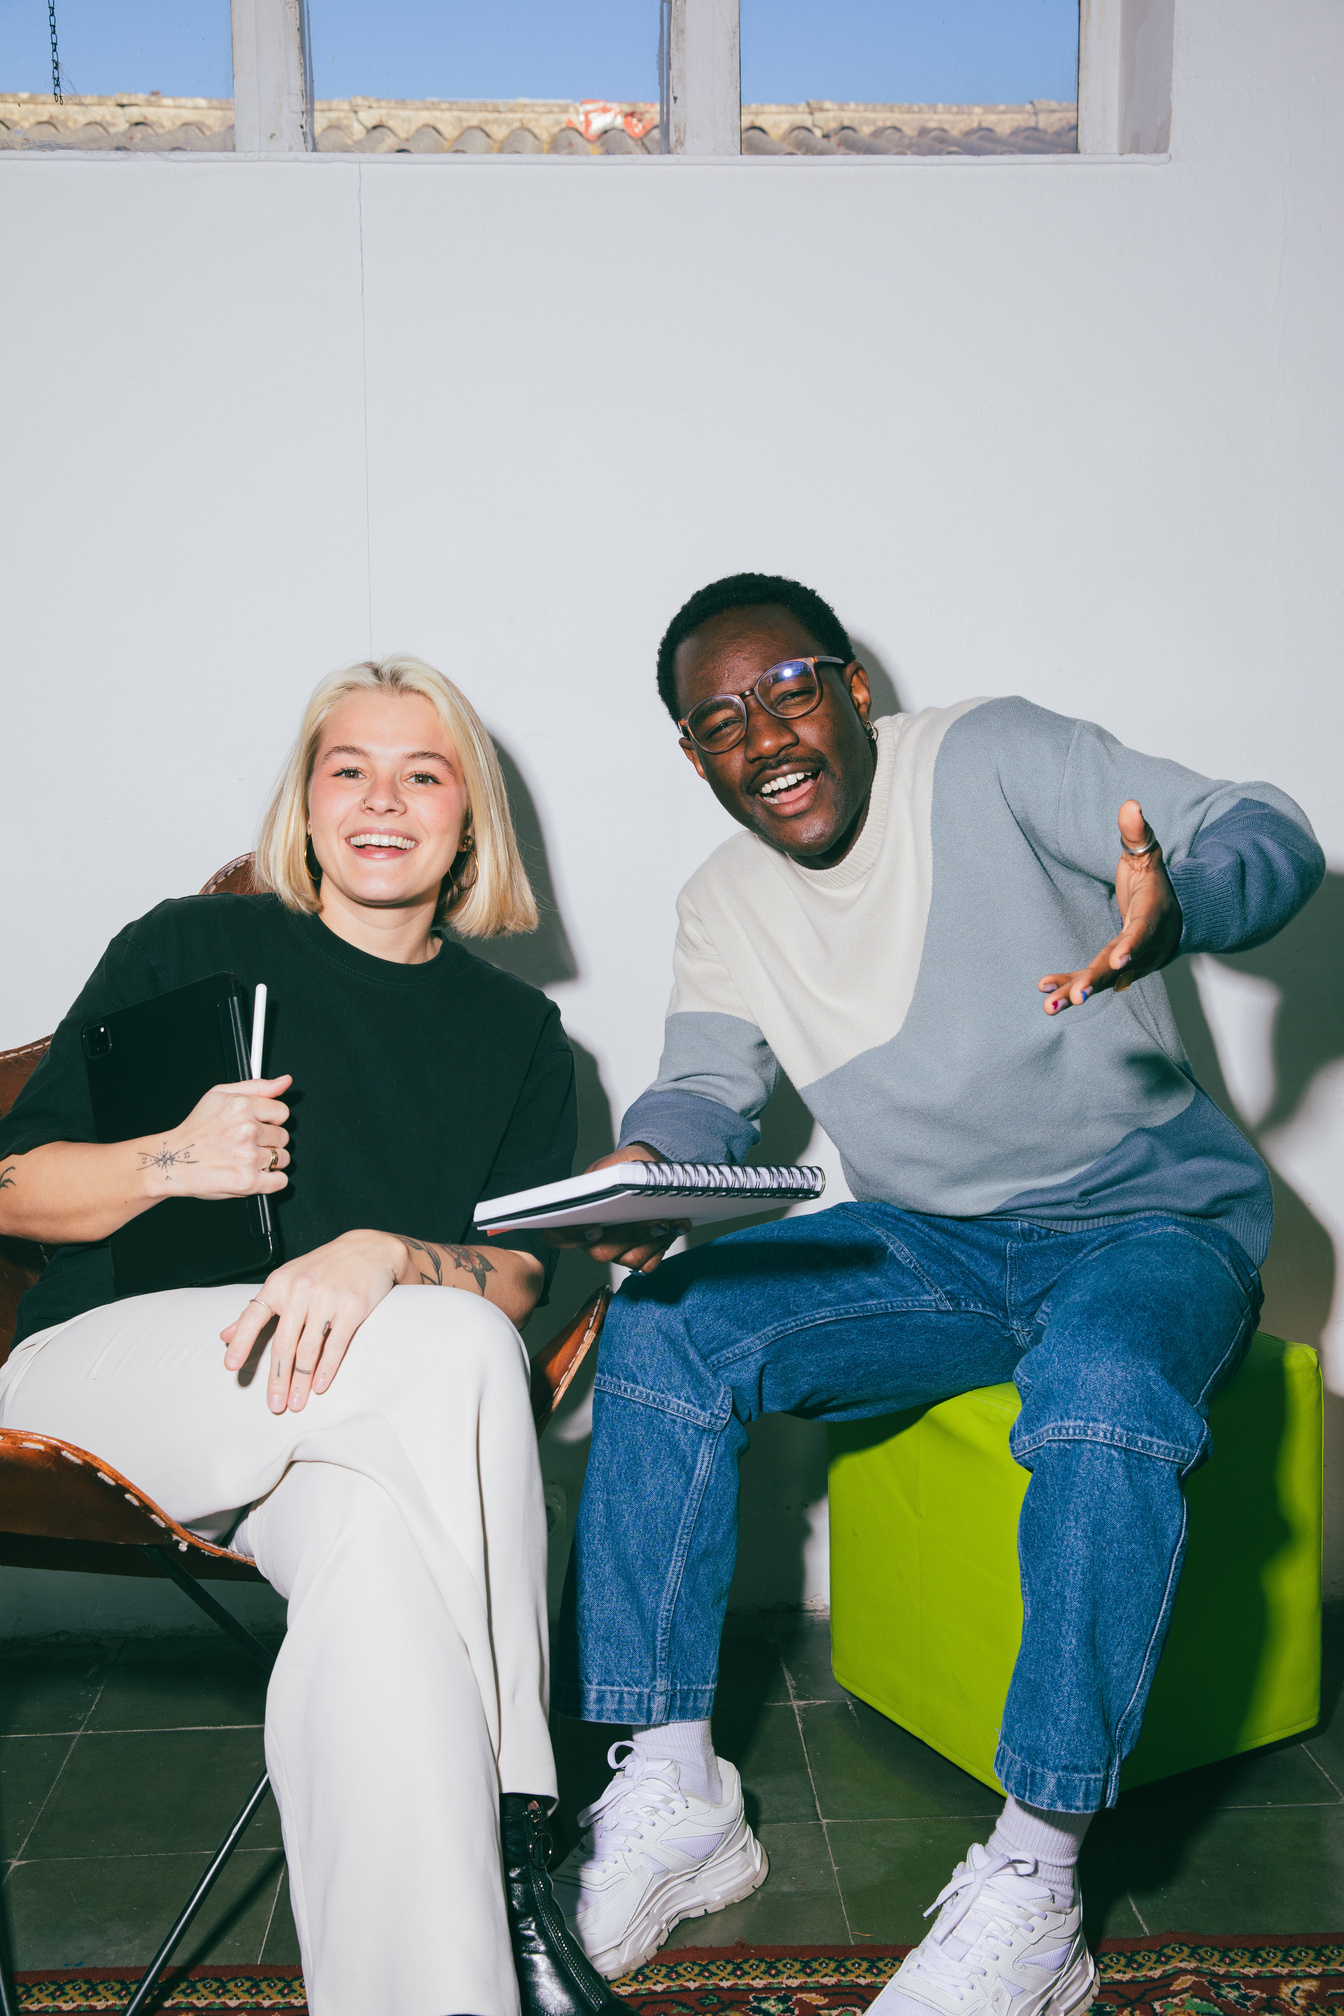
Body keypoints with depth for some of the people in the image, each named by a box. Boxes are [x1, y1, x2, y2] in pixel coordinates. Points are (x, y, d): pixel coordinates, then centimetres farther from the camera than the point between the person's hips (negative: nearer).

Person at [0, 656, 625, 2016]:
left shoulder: (516, 1033, 15)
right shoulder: (190, 950, 8)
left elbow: (515, 1277, 3)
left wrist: (382, 1253, -20)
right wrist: (176, 1163, -15)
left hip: (361, 1424, 2)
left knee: (382, 1536, -38)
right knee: (453, 1351, -32)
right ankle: (509, 1840, -27)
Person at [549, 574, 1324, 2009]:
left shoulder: (991, 759, -10)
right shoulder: (726, 904, 8)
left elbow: (1272, 837, -15)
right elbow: (708, 1087, 1)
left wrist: (1173, 909, -39)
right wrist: (640, 1169, -24)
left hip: (1150, 1220, -4)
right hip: (925, 1247, 5)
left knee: (1101, 1376, -38)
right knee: (662, 1328, -16)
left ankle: (1030, 1893, -27)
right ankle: (671, 1800, -11)